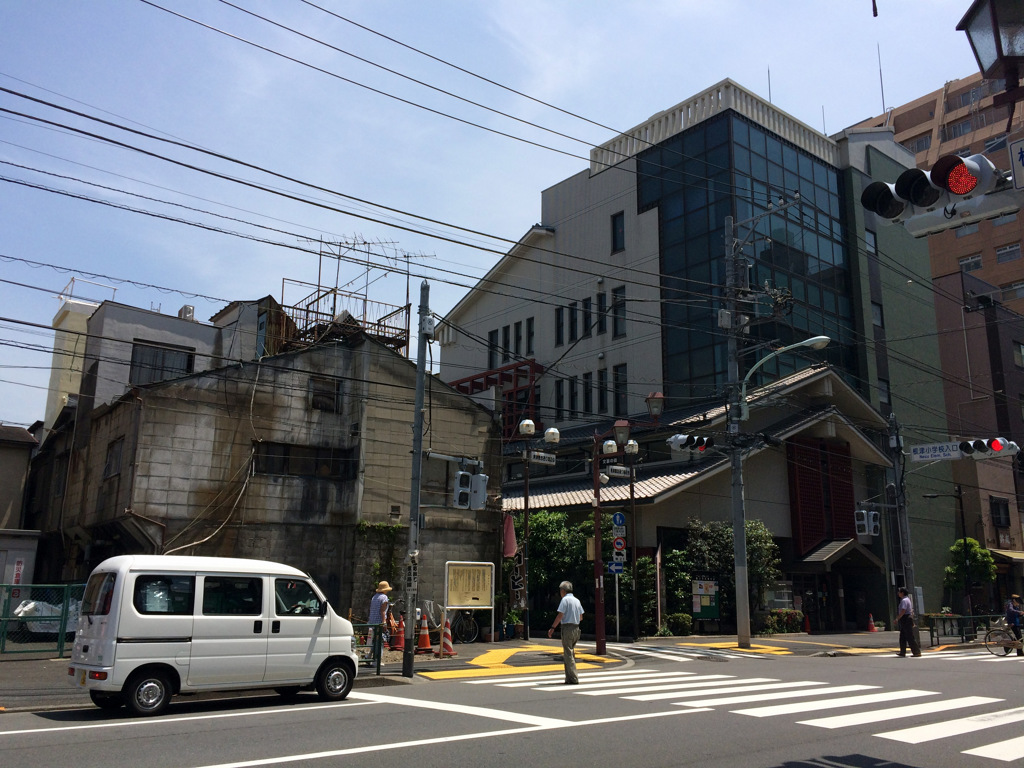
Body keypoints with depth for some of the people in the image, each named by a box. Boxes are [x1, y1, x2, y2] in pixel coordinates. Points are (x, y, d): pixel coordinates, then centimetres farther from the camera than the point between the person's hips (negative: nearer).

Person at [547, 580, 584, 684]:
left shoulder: (565, 599, -8)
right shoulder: (577, 600, 13)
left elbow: (560, 615, -14)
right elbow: (581, 616, 17)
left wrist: (552, 628, -11)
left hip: (567, 628, -8)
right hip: (576, 628, 8)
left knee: (568, 654, -5)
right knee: (571, 653, 14)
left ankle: (573, 678, -8)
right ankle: (569, 678, 16)